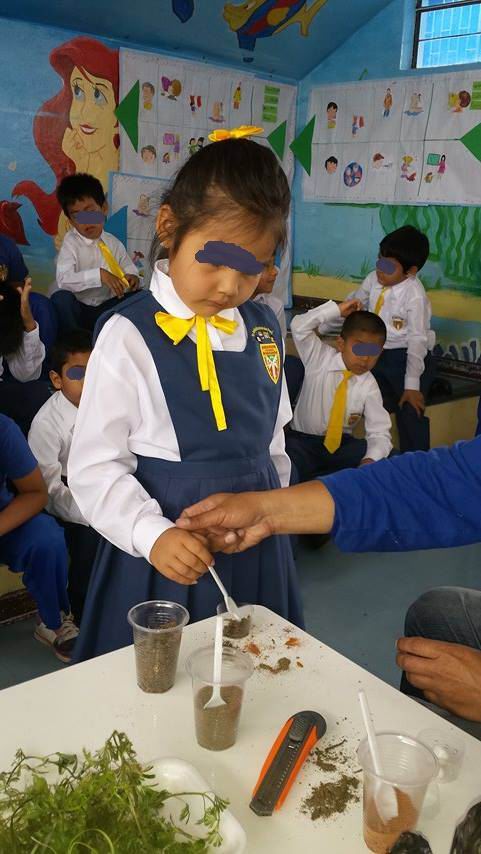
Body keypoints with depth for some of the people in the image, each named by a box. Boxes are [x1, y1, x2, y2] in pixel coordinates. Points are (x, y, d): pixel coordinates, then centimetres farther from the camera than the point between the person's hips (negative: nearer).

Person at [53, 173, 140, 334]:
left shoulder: (113, 243, 4)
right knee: (61, 298, -34)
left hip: (107, 309, 4)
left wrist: (133, 277, -17)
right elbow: (63, 280, -25)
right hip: (78, 310, -3)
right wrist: (99, 275, -35)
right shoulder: (70, 243, -9)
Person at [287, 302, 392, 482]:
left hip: (342, 444, 4)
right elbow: (299, 326, -18)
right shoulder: (320, 358, -6)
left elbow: (380, 433, -10)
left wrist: (371, 460, -31)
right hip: (302, 441, -4)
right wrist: (337, 310, -18)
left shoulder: (369, 386, -6)